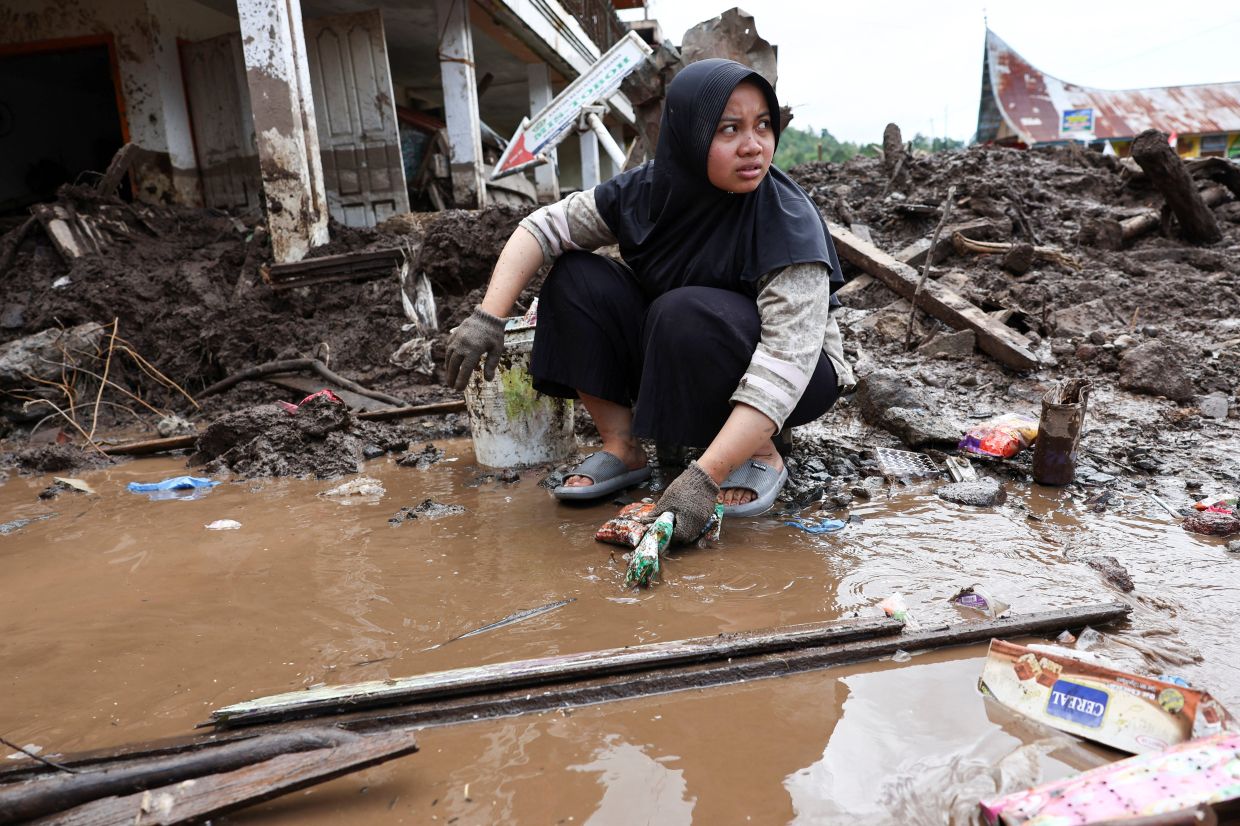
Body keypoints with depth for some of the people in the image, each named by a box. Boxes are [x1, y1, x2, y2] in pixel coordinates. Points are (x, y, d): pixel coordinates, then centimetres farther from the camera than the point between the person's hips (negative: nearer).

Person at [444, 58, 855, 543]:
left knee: (687, 314, -35)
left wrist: (703, 477, -43)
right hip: (673, 373, 5)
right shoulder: (645, 192, -14)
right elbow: (542, 228, -7)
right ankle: (623, 448, -7)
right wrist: (488, 317, -22)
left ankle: (762, 456, -12)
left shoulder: (789, 225, -28)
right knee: (576, 278, -13)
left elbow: (786, 363, -35)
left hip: (794, 382, -5)